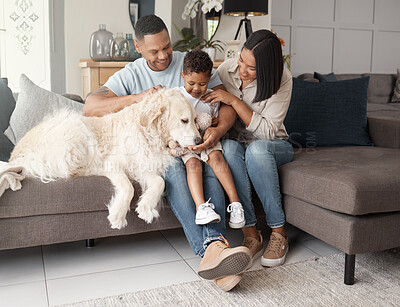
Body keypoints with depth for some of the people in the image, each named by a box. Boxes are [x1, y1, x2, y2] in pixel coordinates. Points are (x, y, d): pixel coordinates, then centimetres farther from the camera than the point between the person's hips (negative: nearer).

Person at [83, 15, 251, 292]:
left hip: (195, 143, 1)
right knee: (174, 168, -36)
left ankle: (212, 246, -49)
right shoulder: (130, 75, 5)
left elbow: (227, 103, 1)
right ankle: (211, 248, -48)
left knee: (212, 165, -34)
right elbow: (90, 108, -7)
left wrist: (219, 129, -23)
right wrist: (137, 98, -20)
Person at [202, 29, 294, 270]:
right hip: (236, 144, 2)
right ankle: (251, 233, -31)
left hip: (273, 147, -2)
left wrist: (234, 100, -27)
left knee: (256, 148, -38)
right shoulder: (227, 69, -8)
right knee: (229, 146, -35)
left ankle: (278, 232, -25)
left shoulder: (282, 79, -16)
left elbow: (267, 131, -21)